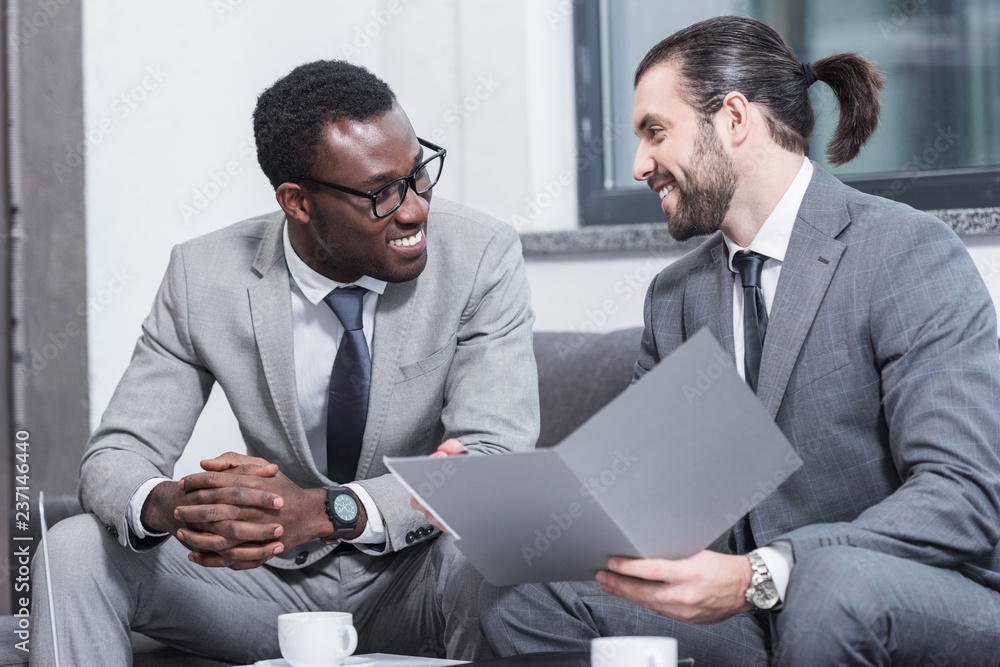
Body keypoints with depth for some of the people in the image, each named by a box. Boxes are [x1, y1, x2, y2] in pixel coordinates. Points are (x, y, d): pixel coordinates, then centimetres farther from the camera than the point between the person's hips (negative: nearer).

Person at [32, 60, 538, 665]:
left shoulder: (482, 258, -14)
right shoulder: (204, 278, -8)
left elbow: (497, 460, -23)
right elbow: (115, 457, -8)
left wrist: (327, 511, -39)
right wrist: (169, 505, -35)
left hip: (418, 575, -2)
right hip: (275, 576, 2)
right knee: (74, 552, -17)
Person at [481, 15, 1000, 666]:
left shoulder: (910, 253, -10)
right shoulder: (674, 295, 13)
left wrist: (755, 575, -32)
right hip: (752, 615, 6)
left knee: (837, 582, -40)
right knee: (522, 595, -11)